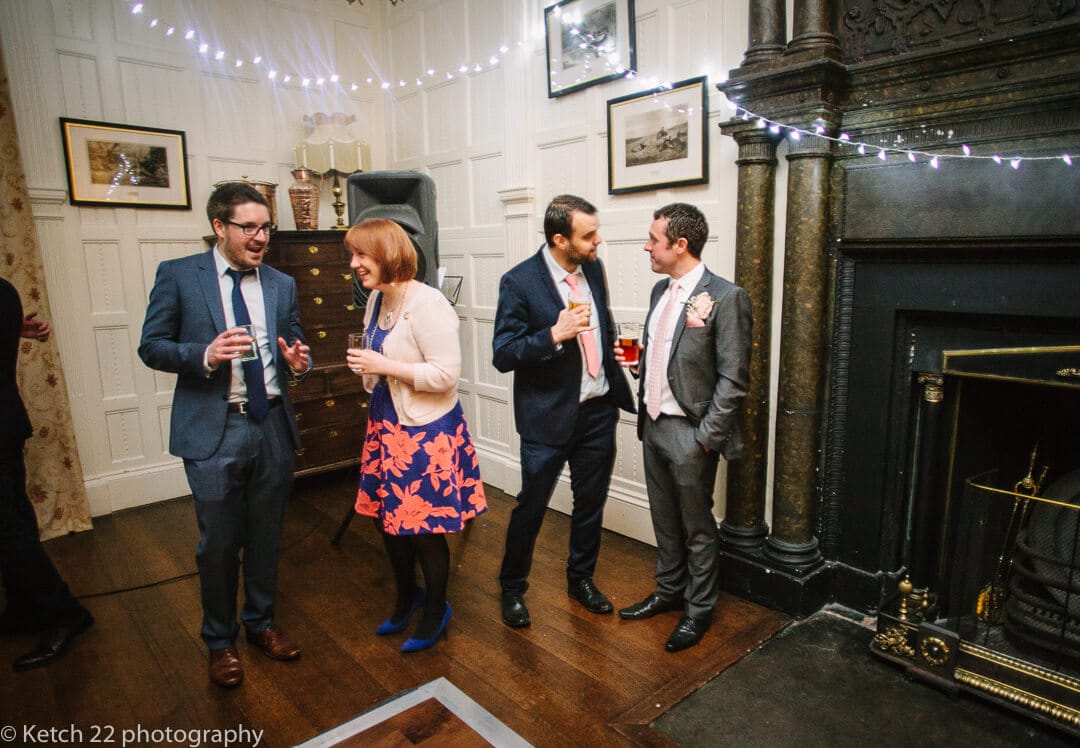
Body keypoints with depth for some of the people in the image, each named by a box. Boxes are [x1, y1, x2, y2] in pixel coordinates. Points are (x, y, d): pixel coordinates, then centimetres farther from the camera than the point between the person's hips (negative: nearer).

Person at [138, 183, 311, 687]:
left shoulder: (281, 285, 7)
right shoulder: (177, 276, -3)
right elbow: (151, 347, -2)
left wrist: (298, 362, -10)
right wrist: (205, 355, -20)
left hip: (272, 428, 3)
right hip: (213, 430, -3)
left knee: (266, 537, 16)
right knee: (218, 543, 9)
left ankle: (261, 623, 38)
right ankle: (220, 641, 32)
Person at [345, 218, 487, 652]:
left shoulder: (426, 303, -20)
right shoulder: (377, 298, 6)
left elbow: (447, 375, -23)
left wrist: (384, 366, -23)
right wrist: (366, 365, 6)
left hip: (425, 433, -8)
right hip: (386, 426, 9)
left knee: (423, 527, 6)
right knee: (387, 518, 19)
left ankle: (436, 611, 31)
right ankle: (407, 598, 44)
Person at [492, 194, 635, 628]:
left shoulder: (594, 268, 3)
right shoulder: (519, 282, -15)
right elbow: (503, 355, -17)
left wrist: (616, 385, 13)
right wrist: (554, 334, -30)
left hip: (598, 409, 6)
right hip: (548, 415, -5)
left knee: (591, 500, 16)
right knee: (531, 506, 7)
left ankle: (581, 578, 39)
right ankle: (512, 587, 31)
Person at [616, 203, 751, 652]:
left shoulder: (725, 297, -15)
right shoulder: (661, 290, 9)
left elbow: (734, 378, -16)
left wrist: (706, 437, -17)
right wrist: (637, 375, 6)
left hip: (689, 432, -7)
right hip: (653, 425, 7)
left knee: (697, 527, 10)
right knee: (664, 520, 21)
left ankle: (699, 610, 29)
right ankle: (669, 591, 40)